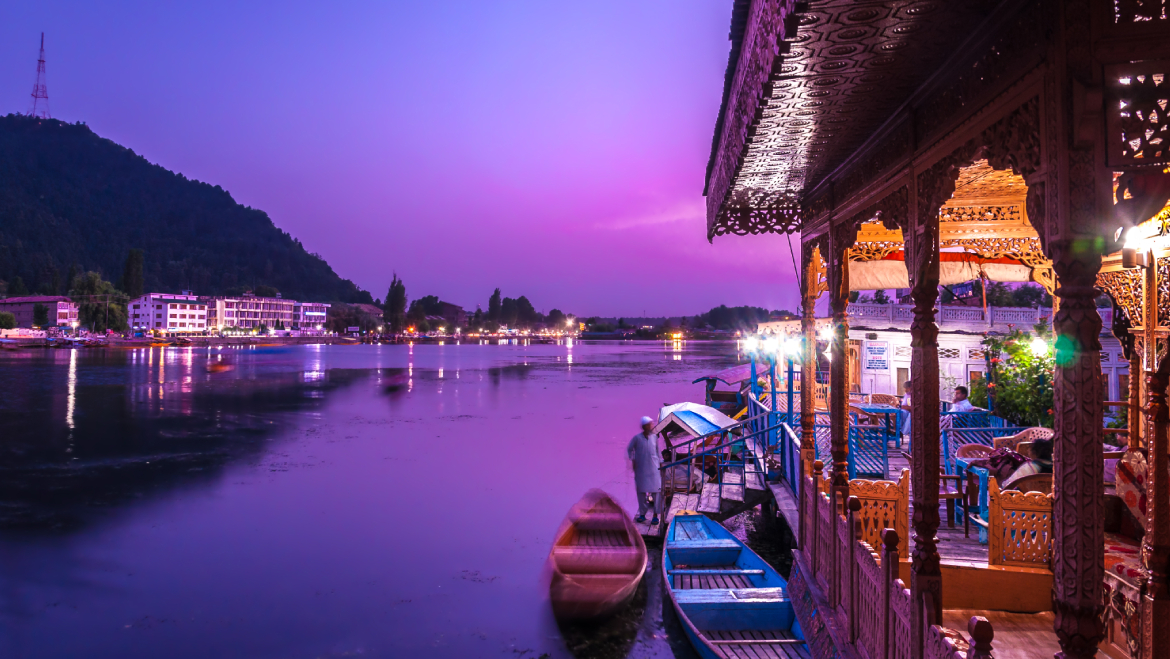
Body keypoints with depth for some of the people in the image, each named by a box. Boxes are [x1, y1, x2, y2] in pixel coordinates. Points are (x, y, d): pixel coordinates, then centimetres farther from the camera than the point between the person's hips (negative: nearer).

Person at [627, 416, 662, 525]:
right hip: (641, 469, -1)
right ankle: (642, 514, 19)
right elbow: (629, 449, 5)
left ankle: (655, 515, 6)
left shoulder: (654, 437, 1)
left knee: (656, 491, -1)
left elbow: (657, 450, 12)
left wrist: (660, 462, 10)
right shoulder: (637, 438, -7)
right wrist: (633, 460, -2)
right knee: (641, 491, 7)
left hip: (654, 469, 1)